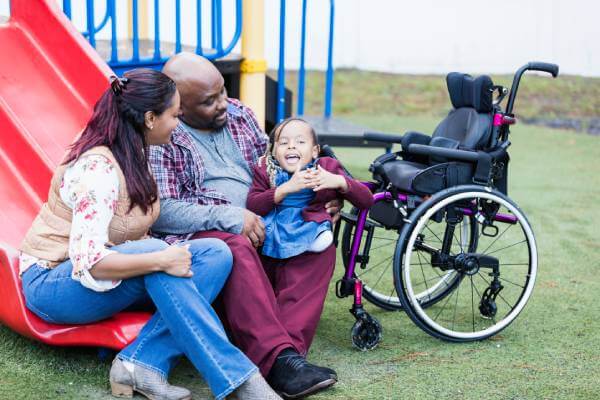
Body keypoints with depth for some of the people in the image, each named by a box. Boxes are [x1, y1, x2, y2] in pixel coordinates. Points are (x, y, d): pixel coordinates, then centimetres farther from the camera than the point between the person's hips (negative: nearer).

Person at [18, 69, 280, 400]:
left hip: (109, 276, 8)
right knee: (155, 253, -36)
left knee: (215, 253, -12)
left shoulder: (135, 155, 3)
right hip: (53, 283, -8)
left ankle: (143, 362, -24)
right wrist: (160, 260, -32)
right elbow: (88, 260, -32)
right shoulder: (98, 169, -23)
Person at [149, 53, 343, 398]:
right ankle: (279, 361, -41)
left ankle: (288, 349, -30)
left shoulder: (240, 115, 14)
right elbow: (160, 212, -16)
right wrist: (230, 217, -22)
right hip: (195, 236, -6)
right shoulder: (160, 139, -6)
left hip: (257, 228, 6)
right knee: (237, 248, -37)